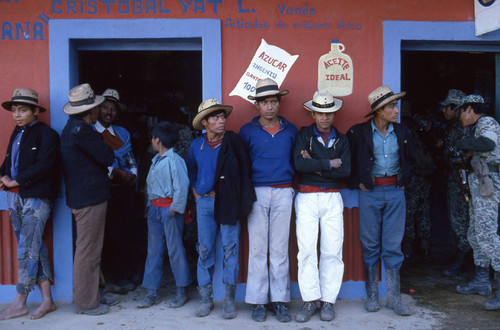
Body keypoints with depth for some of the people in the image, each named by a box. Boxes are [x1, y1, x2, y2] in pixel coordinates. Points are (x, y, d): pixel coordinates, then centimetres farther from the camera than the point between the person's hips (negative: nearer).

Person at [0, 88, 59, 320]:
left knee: (27, 250, -4)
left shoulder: (46, 134, -7)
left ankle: (20, 303, 8)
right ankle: (47, 300, 16)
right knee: (35, 248, 9)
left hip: (36, 198, -7)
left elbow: (43, 166, -17)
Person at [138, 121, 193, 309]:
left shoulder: (174, 160, -13)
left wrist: (174, 209, -18)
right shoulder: (156, 160, 14)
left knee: (175, 249, 1)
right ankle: (152, 293, 17)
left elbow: (181, 186, -19)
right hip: (154, 208, 8)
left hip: (169, 208, -8)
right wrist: (151, 205, 11)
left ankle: (182, 291, 15)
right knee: (153, 250, 10)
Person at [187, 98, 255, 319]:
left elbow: (244, 170, -1)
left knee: (230, 249, -1)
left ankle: (229, 300, 9)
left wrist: (239, 198, -4)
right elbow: (191, 170, 25)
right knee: (205, 250, 5)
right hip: (205, 202, 3)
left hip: (227, 201, -3)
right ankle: (205, 298, 16)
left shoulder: (232, 141, -2)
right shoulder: (196, 145, 8)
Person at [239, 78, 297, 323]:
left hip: (283, 193, 1)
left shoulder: (290, 130, 11)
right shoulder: (247, 131, 6)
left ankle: (280, 300, 12)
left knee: (280, 249, 3)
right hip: (257, 193, -1)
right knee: (257, 249, 1)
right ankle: (257, 301, 10)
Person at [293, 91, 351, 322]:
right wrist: (329, 164, -8)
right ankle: (310, 300, 5)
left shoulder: (341, 139, 12)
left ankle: (328, 300, 10)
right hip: (306, 197, -2)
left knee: (332, 250, 0)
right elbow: (299, 164, -12)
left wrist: (315, 166, -8)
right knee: (307, 250, -5)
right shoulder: (304, 135, 5)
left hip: (332, 198, 2)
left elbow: (345, 170, -2)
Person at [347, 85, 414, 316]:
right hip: (370, 193, -2)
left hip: (395, 193, 3)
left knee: (393, 246, 5)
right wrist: (358, 182, -3)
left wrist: (404, 181, 11)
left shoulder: (402, 133, 6)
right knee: (370, 245, 5)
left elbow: (410, 160, 21)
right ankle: (371, 295, 17)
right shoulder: (358, 132, -5)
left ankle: (394, 297, 13)